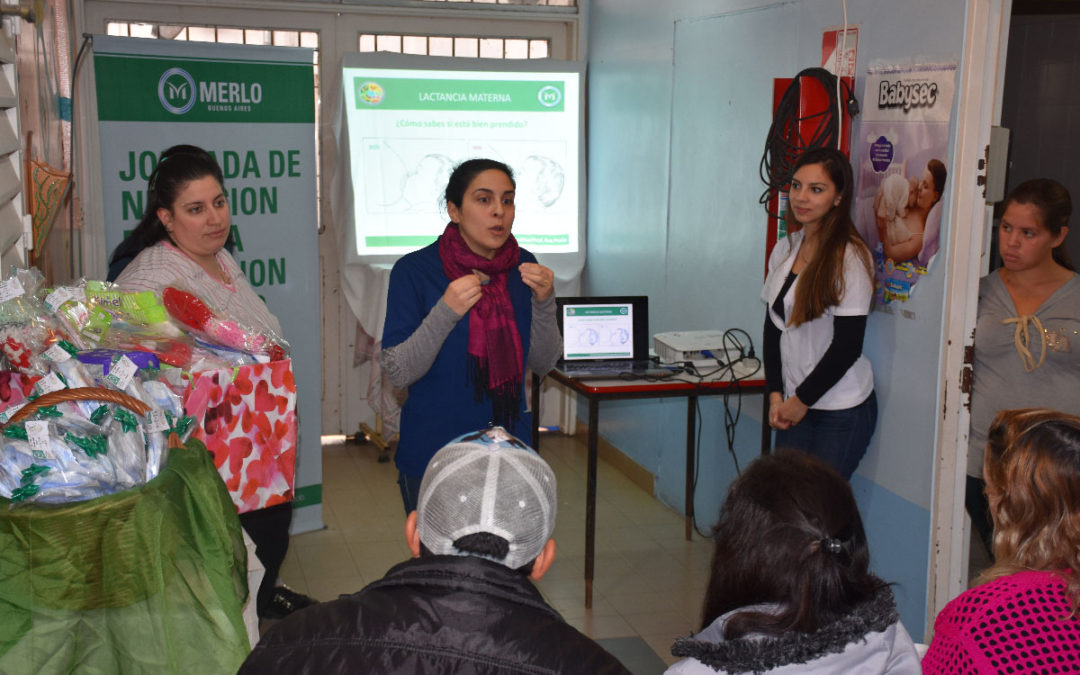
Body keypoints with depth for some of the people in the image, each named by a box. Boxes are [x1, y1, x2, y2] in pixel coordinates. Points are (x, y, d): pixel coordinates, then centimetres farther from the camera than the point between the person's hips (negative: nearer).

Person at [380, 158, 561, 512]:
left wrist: (544, 302, -16)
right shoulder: (413, 270, -12)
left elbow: (542, 363, 0)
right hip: (432, 455, -3)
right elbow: (399, 374, -15)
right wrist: (446, 312, -28)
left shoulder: (523, 267, 0)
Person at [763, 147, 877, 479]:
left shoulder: (850, 258, -14)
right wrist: (776, 395, 2)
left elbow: (847, 346, -15)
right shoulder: (785, 249, 7)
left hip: (842, 412, -6)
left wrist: (802, 401, -8)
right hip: (794, 404, 6)